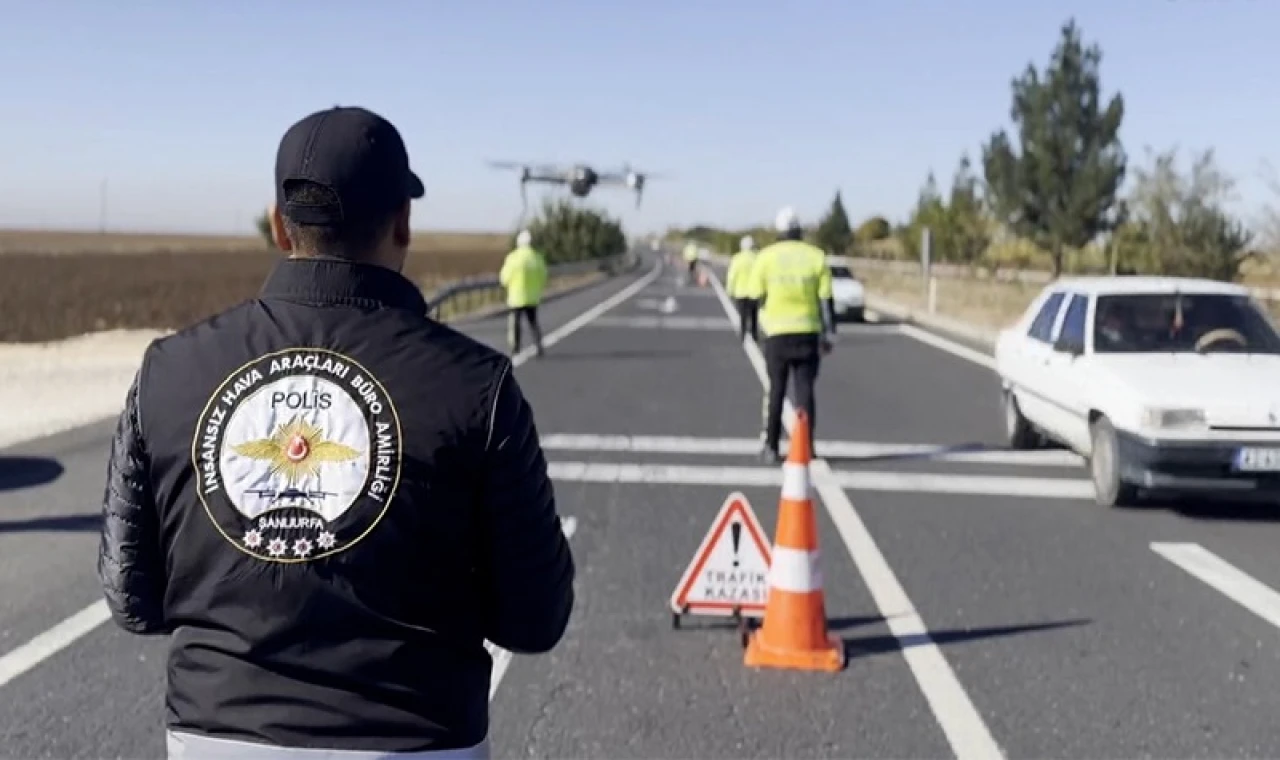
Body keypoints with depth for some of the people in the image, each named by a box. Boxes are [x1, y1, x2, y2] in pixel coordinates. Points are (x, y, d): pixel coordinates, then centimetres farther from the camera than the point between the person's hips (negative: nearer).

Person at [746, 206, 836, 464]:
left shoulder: (766, 256, -2)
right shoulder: (816, 256, 0)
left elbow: (757, 296, 0)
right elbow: (825, 300, -1)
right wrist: (828, 334, 6)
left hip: (777, 331, 0)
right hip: (808, 332, 0)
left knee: (776, 390, 9)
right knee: (805, 389, 5)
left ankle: (771, 447, 10)